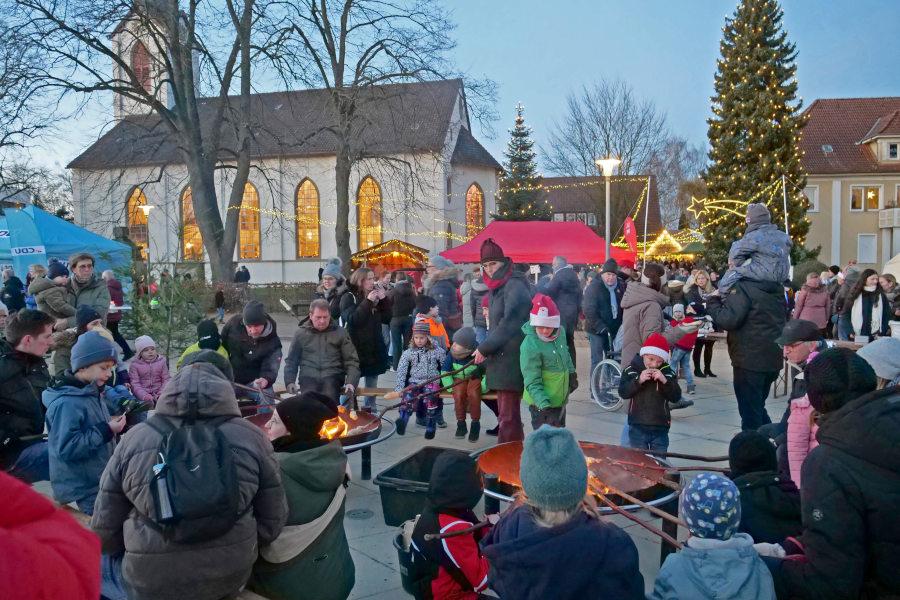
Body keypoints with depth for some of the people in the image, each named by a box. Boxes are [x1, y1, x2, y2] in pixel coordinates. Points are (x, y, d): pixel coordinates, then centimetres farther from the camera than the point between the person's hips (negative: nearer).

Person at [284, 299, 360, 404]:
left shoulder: (340, 332, 12)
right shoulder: (300, 333, 14)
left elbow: (351, 361, 9)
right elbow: (291, 361, 20)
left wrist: (350, 383, -6)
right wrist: (289, 382, 5)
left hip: (332, 376, -1)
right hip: (308, 376, 1)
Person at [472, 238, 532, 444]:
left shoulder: (514, 286, -13)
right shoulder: (495, 288, 17)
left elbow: (509, 323, -19)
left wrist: (484, 348, -13)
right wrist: (486, 349, 9)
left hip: (511, 361, -9)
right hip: (500, 358, 9)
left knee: (508, 416, -6)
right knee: (506, 413, 15)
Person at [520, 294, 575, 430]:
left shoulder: (561, 332, -6)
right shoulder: (530, 345, -28)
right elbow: (532, 382, -26)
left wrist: (571, 374, 22)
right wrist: (544, 404, -34)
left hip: (560, 399, 8)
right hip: (541, 403, -7)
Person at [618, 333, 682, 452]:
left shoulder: (667, 372, 0)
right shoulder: (632, 370, -2)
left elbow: (676, 397, -4)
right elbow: (623, 393, -9)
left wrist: (665, 381, -19)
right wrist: (638, 380, -21)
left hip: (660, 427, 1)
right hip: (637, 426, -1)